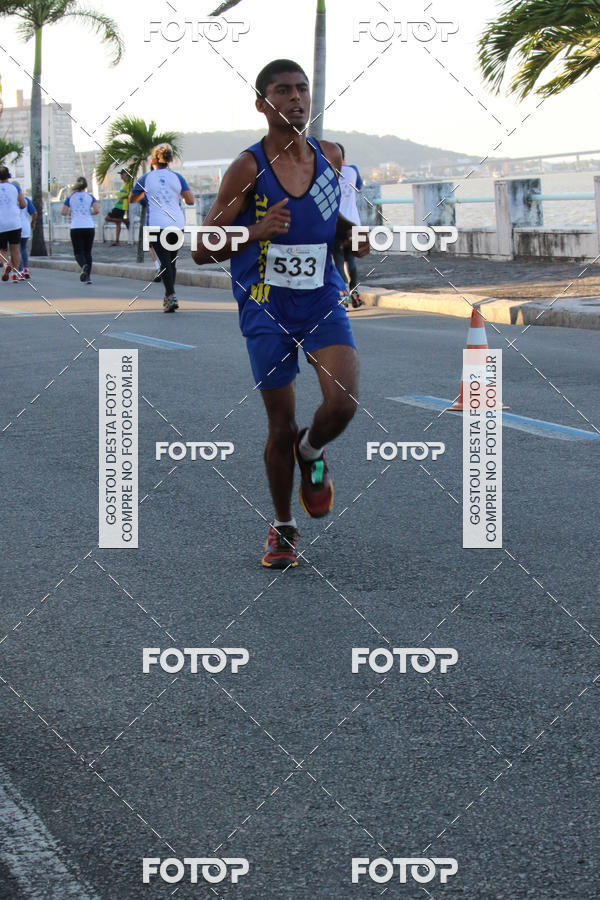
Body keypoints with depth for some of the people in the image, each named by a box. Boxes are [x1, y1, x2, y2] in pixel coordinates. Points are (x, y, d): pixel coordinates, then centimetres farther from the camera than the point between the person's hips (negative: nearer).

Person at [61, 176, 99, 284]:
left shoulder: (71, 197, 4)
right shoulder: (90, 197, 4)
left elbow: (63, 212, -2)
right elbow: (97, 210, -8)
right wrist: (91, 213, 13)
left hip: (76, 228, -1)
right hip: (89, 227, 1)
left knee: (78, 252, 2)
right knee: (88, 252, 10)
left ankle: (84, 266, -30)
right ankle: (88, 277, 4)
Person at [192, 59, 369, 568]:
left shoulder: (331, 157, 3)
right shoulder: (248, 168, -10)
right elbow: (202, 251, -9)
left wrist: (353, 235, 1)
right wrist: (255, 232, -25)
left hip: (324, 302, 3)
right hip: (267, 310, -2)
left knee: (342, 403, -19)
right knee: (281, 425, 5)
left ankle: (310, 452, 17)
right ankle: (283, 527, 27)